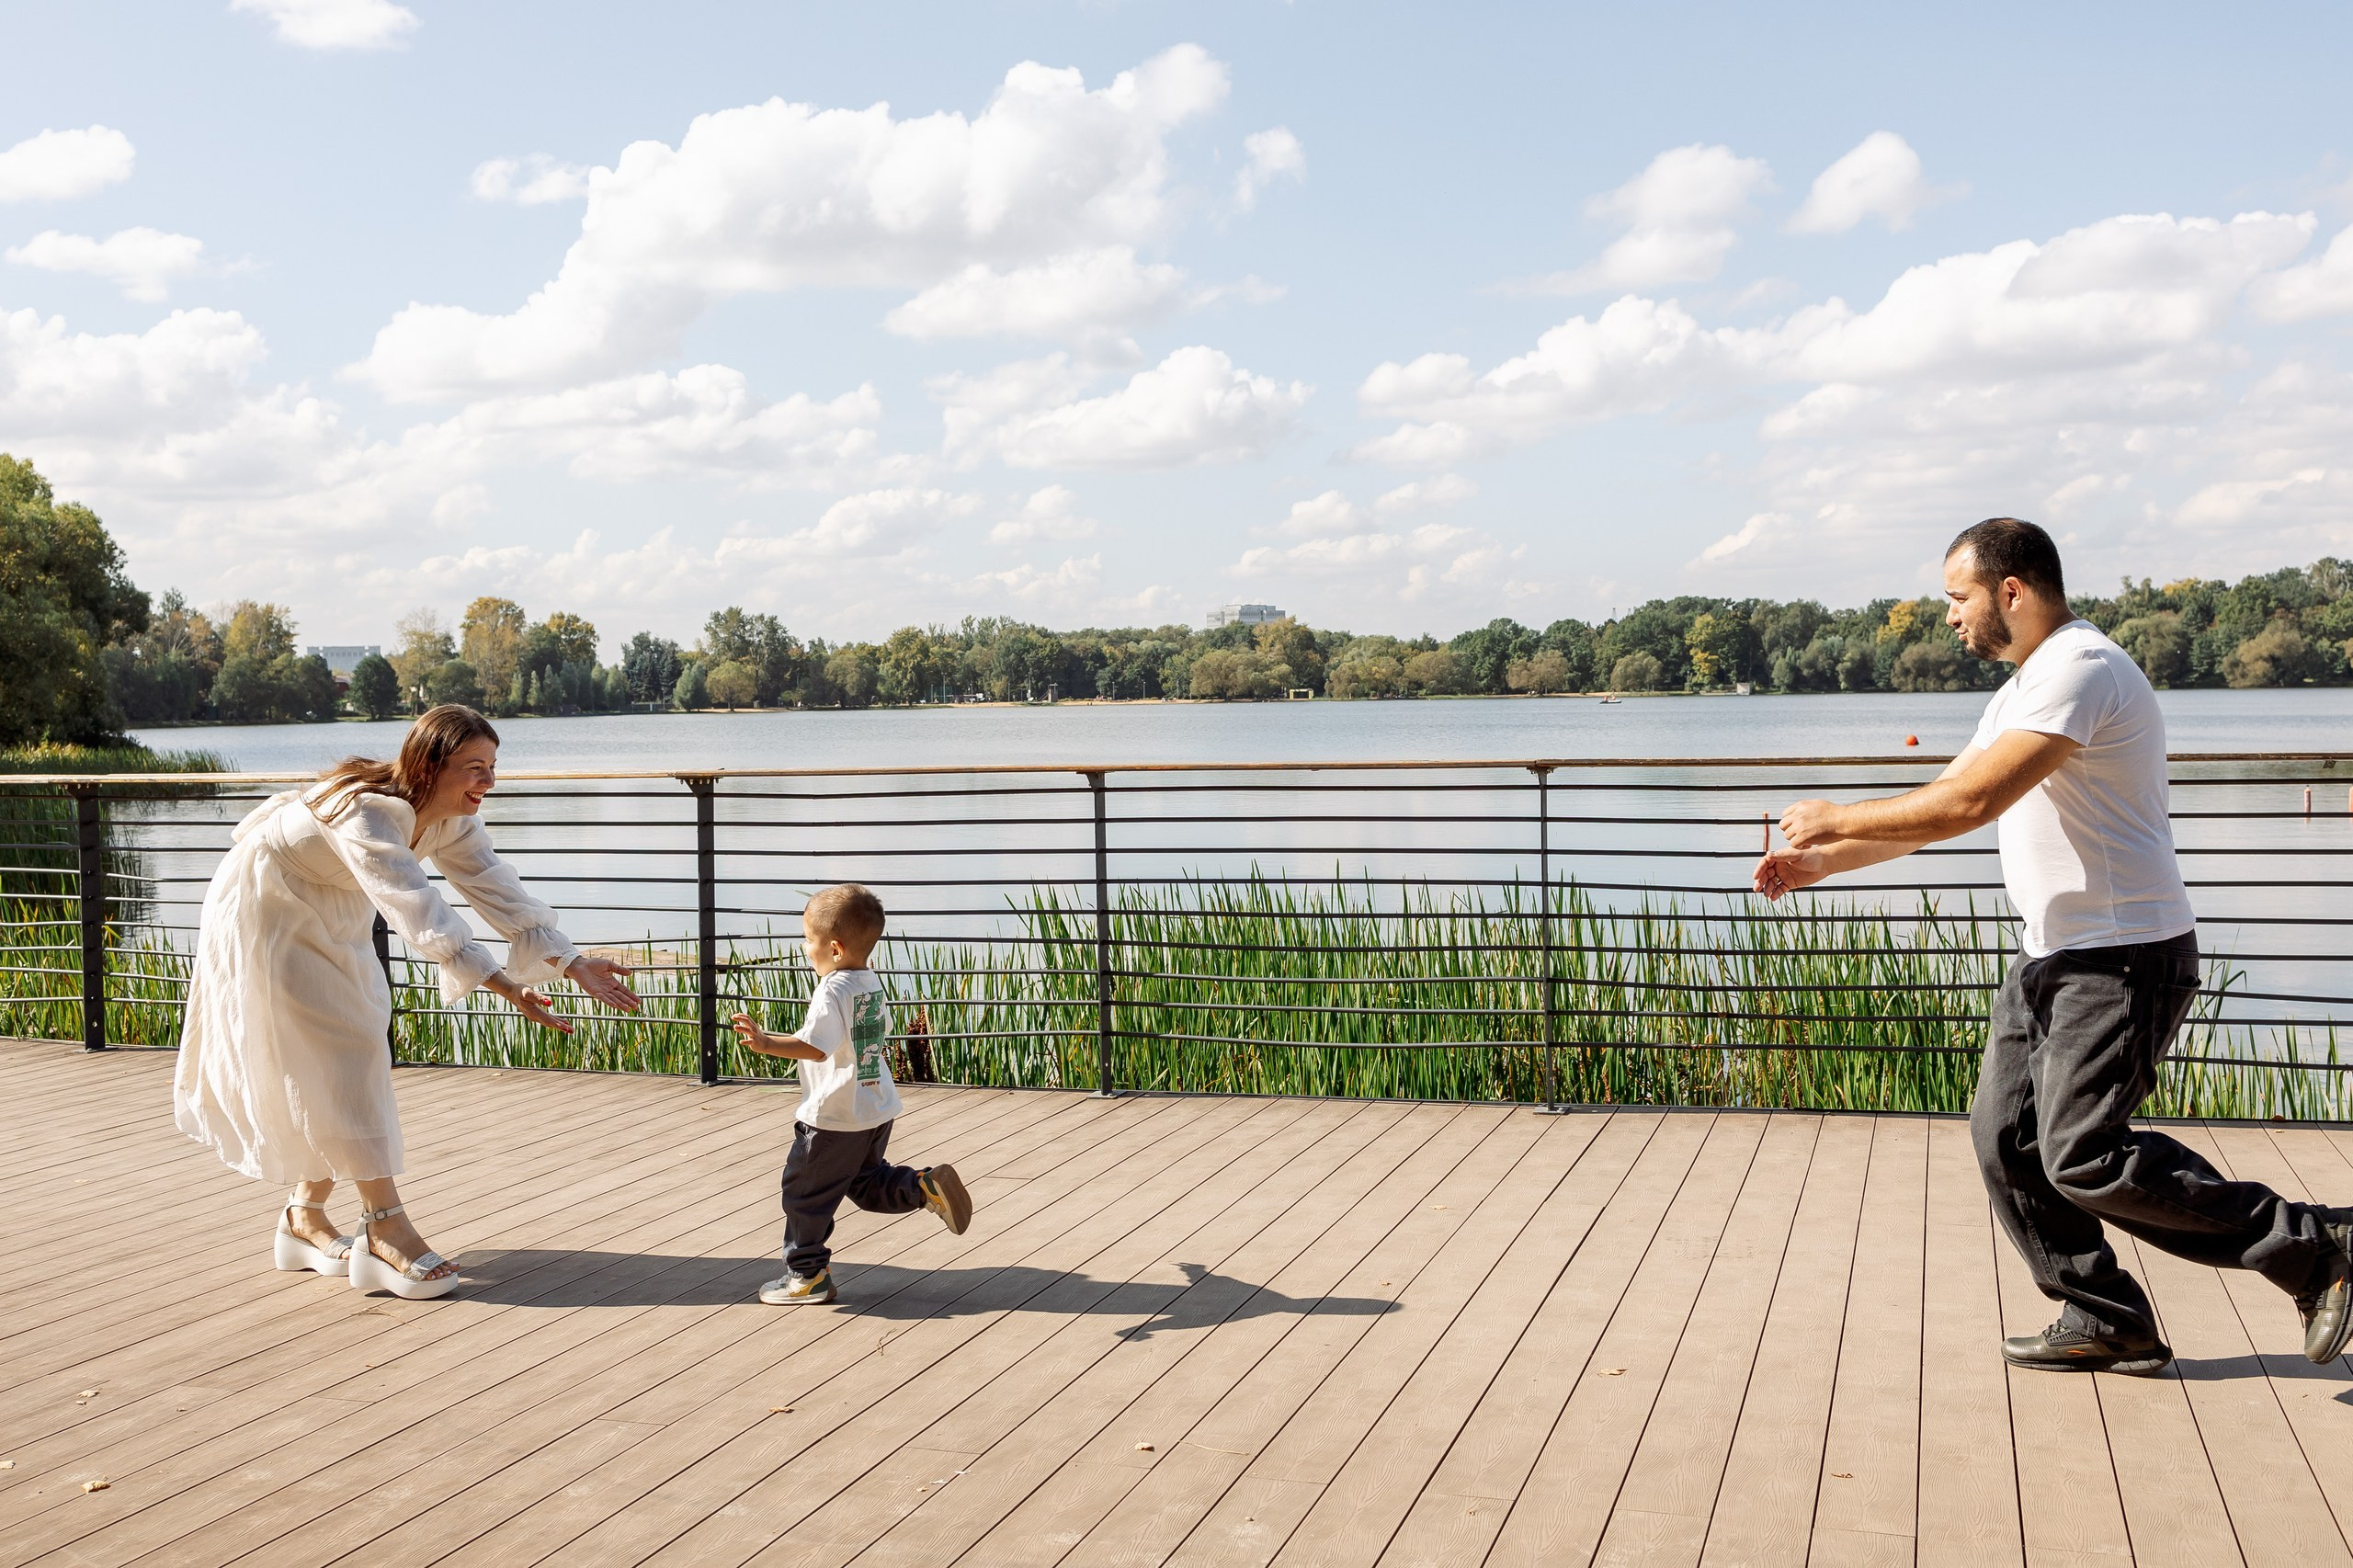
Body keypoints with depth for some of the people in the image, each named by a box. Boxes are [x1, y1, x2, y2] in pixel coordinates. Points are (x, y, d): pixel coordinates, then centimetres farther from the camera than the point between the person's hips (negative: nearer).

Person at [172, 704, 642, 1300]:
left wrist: (574, 965, -24)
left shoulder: (450, 819, -10)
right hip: (266, 911, -9)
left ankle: (305, 1218, 17)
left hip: (333, 921, 9)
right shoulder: (369, 810, -37)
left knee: (348, 1053, 6)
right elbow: (418, 909, -48)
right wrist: (504, 985, -57)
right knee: (335, 1056, -12)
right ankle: (385, 1231, -13)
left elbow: (495, 888, -14)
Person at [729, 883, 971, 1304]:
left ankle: (807, 1275, 13)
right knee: (867, 1182, 24)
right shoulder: (872, 984, 6)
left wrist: (767, 1043, -40)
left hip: (835, 1118, -9)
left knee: (805, 1192, 6)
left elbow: (814, 1046, -32)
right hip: (878, 1111, 9)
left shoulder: (832, 991, -20)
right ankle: (927, 1186, 4)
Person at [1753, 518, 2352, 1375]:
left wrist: (1838, 819, -14)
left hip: (2125, 958, -10)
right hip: (2054, 953, 10)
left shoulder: (2081, 670, -18)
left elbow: (1970, 803, -25)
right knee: (2006, 1137, 6)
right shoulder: (2023, 688, 17)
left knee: (2085, 1160, -12)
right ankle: (2104, 1321, 16)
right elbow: (1939, 802, 21)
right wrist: (1822, 863, 15)